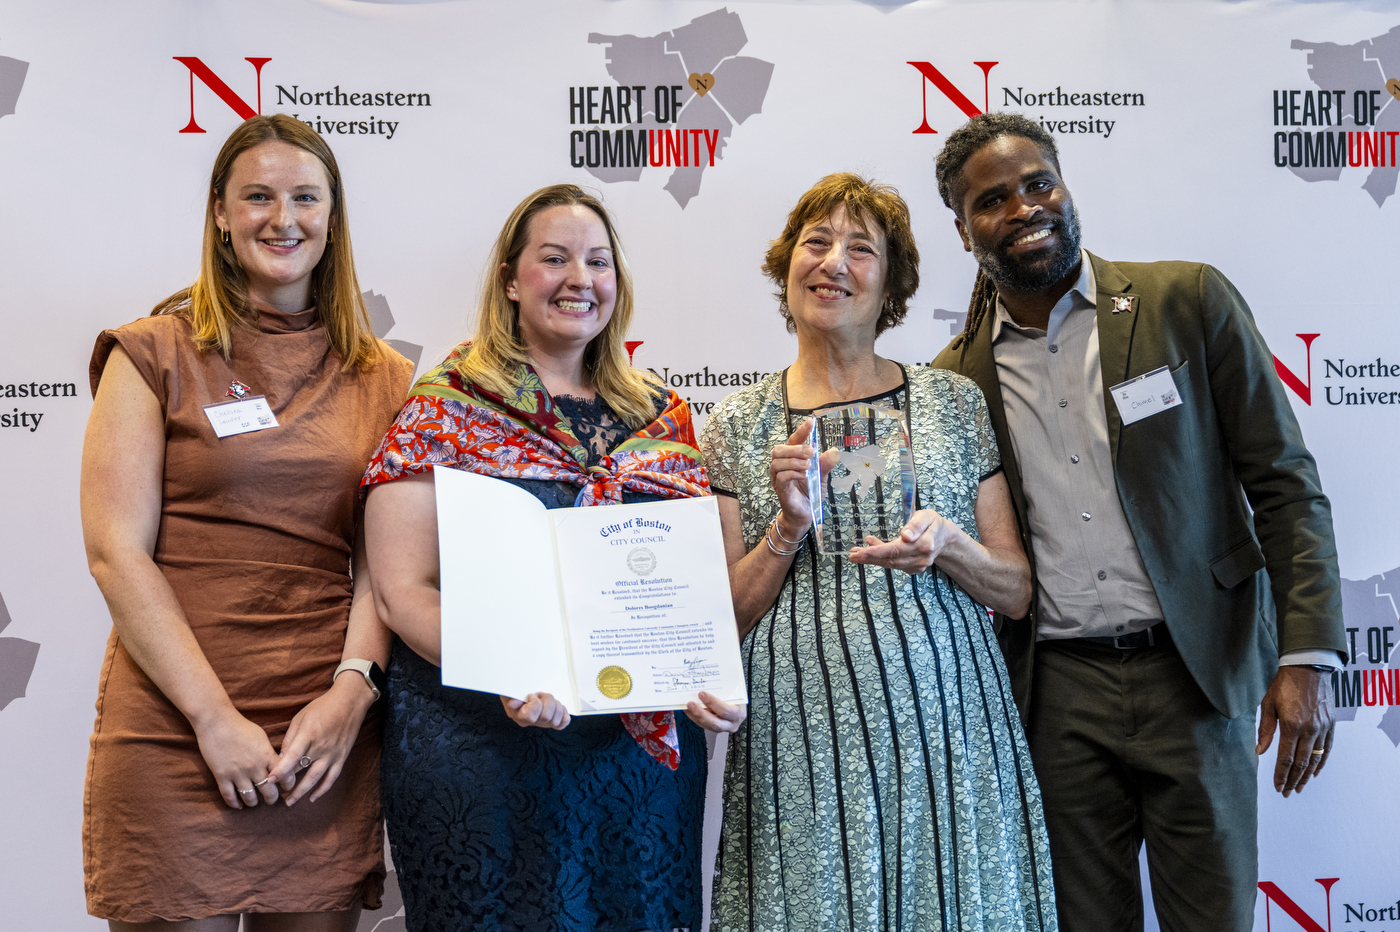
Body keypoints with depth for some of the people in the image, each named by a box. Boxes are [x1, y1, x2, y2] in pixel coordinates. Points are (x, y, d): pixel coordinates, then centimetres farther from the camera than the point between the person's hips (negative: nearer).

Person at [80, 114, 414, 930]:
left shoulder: (384, 379, 10)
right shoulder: (154, 355, 1)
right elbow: (116, 551, -6)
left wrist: (352, 690, -9)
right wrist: (216, 717, -11)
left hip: (329, 733, 3)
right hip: (174, 732, -2)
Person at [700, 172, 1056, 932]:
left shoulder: (952, 401, 5)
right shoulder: (738, 425, 4)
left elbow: (1016, 591, 7)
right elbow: (727, 618, 3)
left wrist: (944, 545, -13)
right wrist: (788, 526, -12)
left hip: (946, 732, 1)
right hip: (803, 748, 0)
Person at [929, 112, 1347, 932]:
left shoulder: (1188, 301, -3)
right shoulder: (956, 378, 3)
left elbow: (1285, 483, -3)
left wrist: (1306, 658, -10)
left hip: (1195, 677, -1)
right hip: (1055, 691, 2)